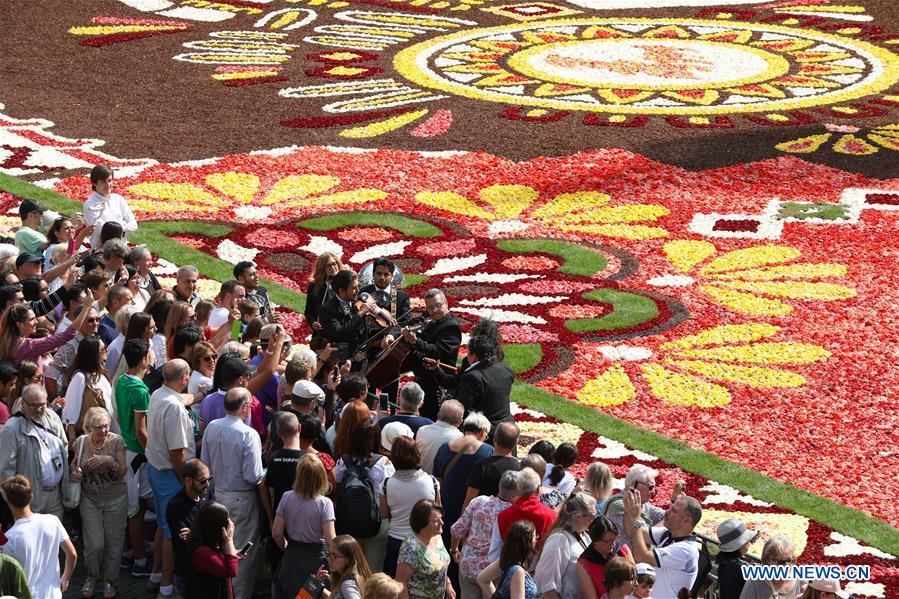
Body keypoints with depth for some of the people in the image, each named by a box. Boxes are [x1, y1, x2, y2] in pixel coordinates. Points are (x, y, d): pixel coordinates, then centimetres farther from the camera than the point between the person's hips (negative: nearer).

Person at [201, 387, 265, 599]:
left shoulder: (211, 428, -5)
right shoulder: (248, 435, -24)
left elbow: (205, 464, 5)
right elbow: (253, 476, -23)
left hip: (219, 494, 6)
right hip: (242, 499, -6)